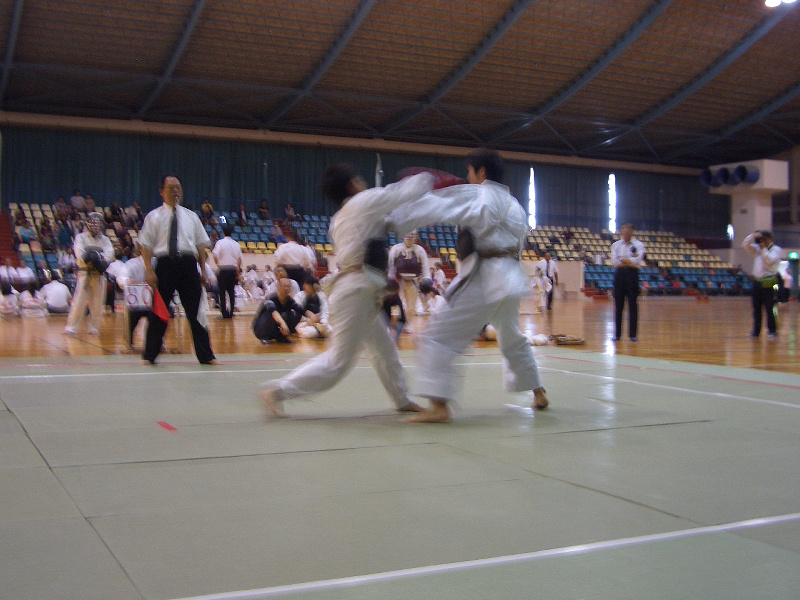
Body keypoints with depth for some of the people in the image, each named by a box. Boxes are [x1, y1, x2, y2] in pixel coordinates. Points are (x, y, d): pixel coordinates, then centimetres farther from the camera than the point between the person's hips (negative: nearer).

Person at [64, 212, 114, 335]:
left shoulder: (104, 239, 13)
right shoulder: (80, 237, 4)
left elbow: (109, 252, -4)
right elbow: (79, 253, -12)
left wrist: (102, 260, -23)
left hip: (99, 274, 3)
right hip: (85, 273, -3)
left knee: (97, 302, 5)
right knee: (79, 300, -9)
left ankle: (93, 327, 16)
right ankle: (71, 326, -4)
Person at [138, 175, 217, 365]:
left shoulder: (190, 216, 13)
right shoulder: (154, 217, 5)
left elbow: (201, 244, 13)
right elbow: (145, 246, 1)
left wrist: (203, 270, 5)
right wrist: (149, 271, -10)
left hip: (188, 264, 2)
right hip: (165, 264, -2)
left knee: (195, 310, 3)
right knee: (158, 312, 4)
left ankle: (205, 355, 10)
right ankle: (150, 355, 18)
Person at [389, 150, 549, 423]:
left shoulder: (473, 195, -6)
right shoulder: (514, 205, 17)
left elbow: (430, 207, -8)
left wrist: (392, 220, 1)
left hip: (483, 283, -8)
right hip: (511, 279, 9)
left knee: (437, 337, -7)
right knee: (513, 341, 30)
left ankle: (439, 406, -17)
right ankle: (539, 394, 40)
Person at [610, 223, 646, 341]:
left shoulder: (638, 245, 3)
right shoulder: (616, 245, 10)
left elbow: (637, 261, -13)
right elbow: (614, 262, -4)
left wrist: (622, 260, -8)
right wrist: (630, 261, -7)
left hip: (632, 275, -2)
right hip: (619, 275, 2)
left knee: (633, 304, -2)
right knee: (619, 304, 2)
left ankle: (633, 334, 3)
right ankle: (617, 334, 7)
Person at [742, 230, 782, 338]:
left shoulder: (777, 250, -1)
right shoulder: (758, 249, 15)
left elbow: (769, 260, -15)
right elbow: (745, 245, 11)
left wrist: (763, 248, -9)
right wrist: (753, 235, 0)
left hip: (767, 283, -6)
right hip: (756, 281, 6)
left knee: (769, 308, -6)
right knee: (756, 308, 7)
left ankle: (772, 330, 1)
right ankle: (756, 330, 13)